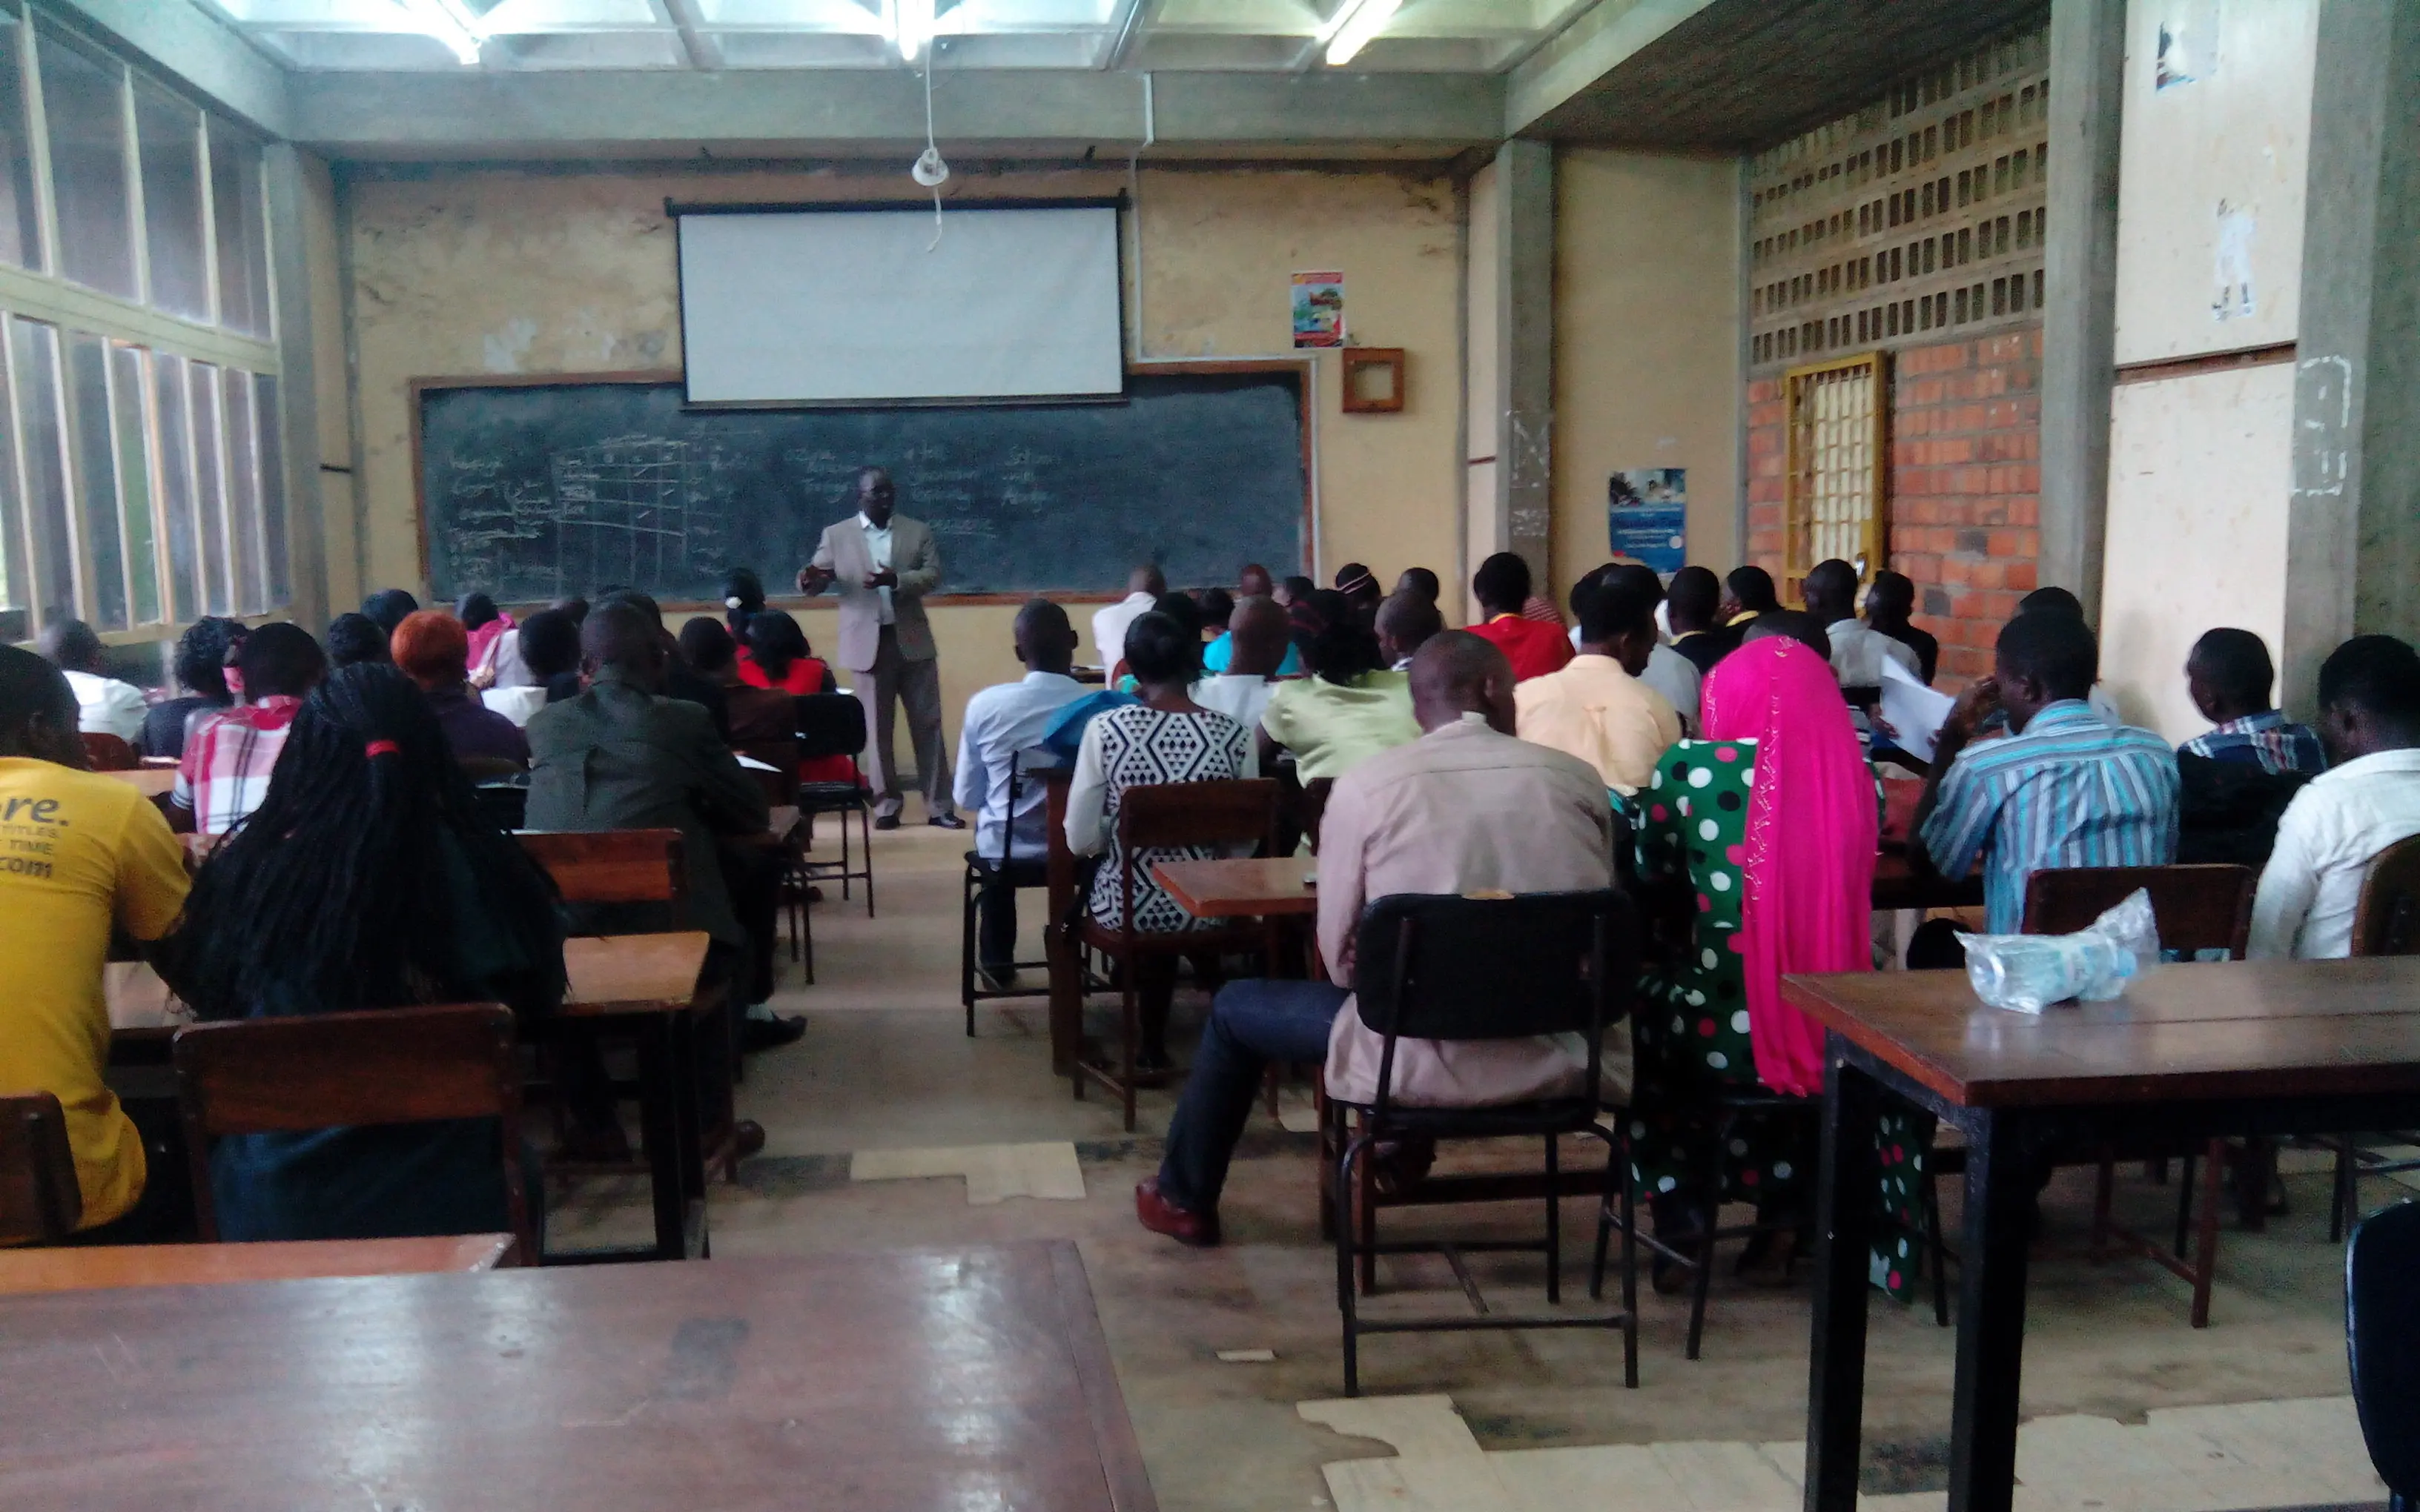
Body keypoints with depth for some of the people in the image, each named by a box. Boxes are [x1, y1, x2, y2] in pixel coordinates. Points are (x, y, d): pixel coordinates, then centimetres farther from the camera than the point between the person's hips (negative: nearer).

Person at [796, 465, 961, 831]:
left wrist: (896, 579, -23)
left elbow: (933, 575, -5)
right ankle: (887, 805, 13)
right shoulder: (836, 535, 4)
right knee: (877, 729, 4)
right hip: (869, 642, -1)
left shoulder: (918, 531, 7)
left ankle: (939, 806, 7)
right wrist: (808, 579, -25)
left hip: (913, 640, 1)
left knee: (928, 725, 2)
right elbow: (817, 580, 0)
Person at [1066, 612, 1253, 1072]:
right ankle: (1156, 1041, 46)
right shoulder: (1234, 735, -10)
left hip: (1127, 908, -1)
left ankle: (1154, 1043, 41)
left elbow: (1080, 840, -10)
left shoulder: (1106, 729, -13)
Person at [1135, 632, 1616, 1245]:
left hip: (1424, 1063, -3)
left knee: (1235, 1008, 22)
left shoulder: (1366, 785, -7)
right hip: (1562, 1057, 4)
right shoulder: (1578, 778, 0)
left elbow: (1339, 952, 1)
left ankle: (1184, 1198, 40)